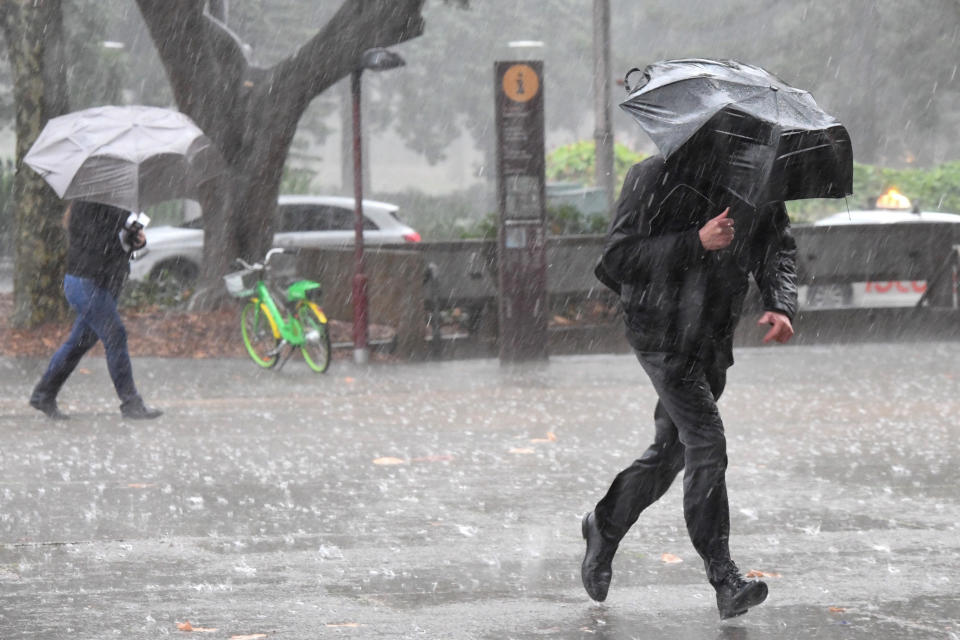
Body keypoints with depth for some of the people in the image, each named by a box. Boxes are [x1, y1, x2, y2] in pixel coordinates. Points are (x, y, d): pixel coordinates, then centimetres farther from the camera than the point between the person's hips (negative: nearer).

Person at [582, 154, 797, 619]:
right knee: (706, 443, -16)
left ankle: (604, 528, 38)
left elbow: (777, 248, 8)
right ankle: (724, 581, -14)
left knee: (671, 450, 14)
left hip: (713, 337, 7)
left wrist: (781, 304, -13)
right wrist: (697, 243, -26)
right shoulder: (655, 178, -13)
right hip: (662, 332, -7)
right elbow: (617, 258, -16)